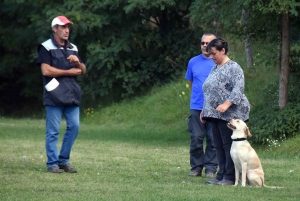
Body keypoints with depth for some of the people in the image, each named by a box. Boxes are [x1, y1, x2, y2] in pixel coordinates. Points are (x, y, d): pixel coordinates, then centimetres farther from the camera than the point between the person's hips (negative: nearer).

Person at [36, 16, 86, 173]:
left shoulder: (73, 48, 18)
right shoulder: (46, 47, -3)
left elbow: (83, 71, 19)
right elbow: (46, 70, -13)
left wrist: (78, 62, -4)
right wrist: (69, 72, -8)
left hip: (71, 95, 6)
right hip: (54, 95, -6)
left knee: (74, 126, 3)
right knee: (53, 131, -3)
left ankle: (64, 160, 15)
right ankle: (52, 163, 3)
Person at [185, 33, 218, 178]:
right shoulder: (194, 62, 8)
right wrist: (199, 94, 12)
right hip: (196, 106, 2)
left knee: (213, 139, 2)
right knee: (196, 138, 2)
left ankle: (210, 168, 8)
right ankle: (196, 167, 10)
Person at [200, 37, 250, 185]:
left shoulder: (233, 68, -8)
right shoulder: (215, 69, 19)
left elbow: (238, 89, -19)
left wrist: (227, 104, -29)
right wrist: (204, 110, 23)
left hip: (230, 114, -9)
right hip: (215, 115, 9)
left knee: (228, 145, -7)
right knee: (219, 146, 8)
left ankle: (230, 178, -4)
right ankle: (221, 176, 12)